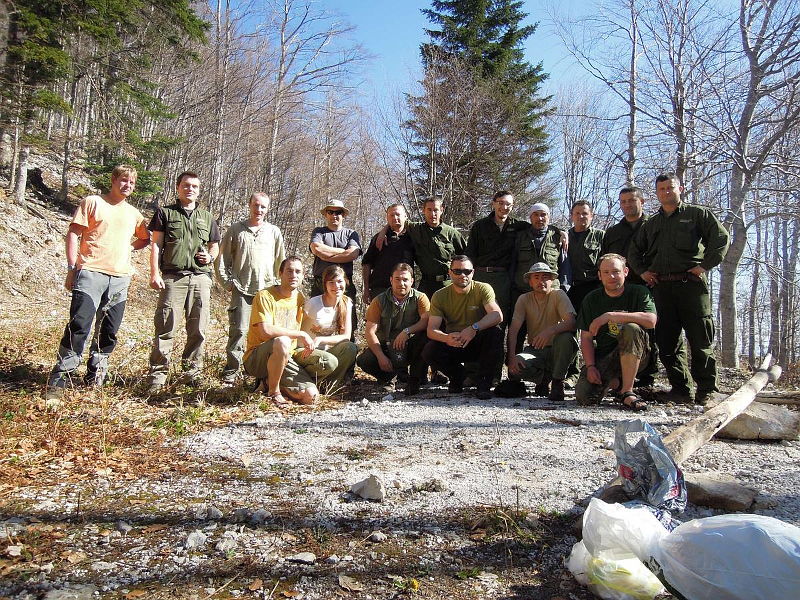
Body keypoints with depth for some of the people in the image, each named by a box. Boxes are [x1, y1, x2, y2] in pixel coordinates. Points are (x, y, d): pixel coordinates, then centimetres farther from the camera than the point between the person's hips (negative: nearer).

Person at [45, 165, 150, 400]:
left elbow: (146, 238, 33)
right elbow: (73, 234, 0)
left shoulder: (133, 214, 17)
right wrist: (72, 268, -7)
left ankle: (96, 376, 19)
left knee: (108, 332, 7)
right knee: (79, 326, -13)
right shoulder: (92, 202, 5)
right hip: (91, 274, -5)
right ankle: (59, 379, -7)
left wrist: (128, 247, 13)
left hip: (120, 278, 5)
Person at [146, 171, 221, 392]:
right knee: (166, 327, -7)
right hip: (173, 277, -3)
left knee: (198, 329, 3)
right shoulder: (165, 213, 11)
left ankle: (193, 371, 13)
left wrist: (210, 256, 0)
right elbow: (156, 244, 5)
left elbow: (215, 246, 24)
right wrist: (154, 273, -6)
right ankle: (158, 374, -1)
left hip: (201, 277, 3)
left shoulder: (206, 217, 20)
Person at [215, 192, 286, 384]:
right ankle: (231, 371, 3)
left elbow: (281, 262, 14)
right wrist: (228, 282, 2)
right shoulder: (236, 230, 8)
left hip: (267, 290, 1)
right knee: (238, 330, -5)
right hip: (241, 289, -1)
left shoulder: (274, 232, 11)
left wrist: (277, 285, 9)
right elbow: (222, 258, 9)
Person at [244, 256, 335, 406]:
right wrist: (301, 334, -20)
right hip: (258, 359, -7)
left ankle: (268, 382, -1)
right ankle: (273, 391, -15)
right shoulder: (265, 296, -11)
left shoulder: (300, 299, 9)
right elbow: (266, 331, -25)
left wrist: (306, 346, -3)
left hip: (288, 356, 7)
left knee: (330, 362, -13)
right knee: (282, 341, -38)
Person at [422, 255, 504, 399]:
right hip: (453, 345, 1)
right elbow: (431, 330, -13)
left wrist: (474, 328, -45)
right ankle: (457, 375, 5)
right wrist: (446, 338, -37)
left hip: (479, 344, -1)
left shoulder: (483, 289, -10)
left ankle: (484, 384, -17)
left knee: (495, 333, -32)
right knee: (429, 352, -26)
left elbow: (497, 315, -27)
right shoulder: (440, 296, -6)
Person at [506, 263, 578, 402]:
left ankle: (558, 382, -14)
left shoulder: (559, 295, -7)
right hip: (534, 350, 2)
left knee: (565, 337, -34)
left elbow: (571, 323, -23)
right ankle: (544, 378, 7)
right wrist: (511, 356, -25)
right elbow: (513, 329, -10)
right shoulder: (524, 299, -1)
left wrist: (550, 330, -43)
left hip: (557, 350, -2)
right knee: (515, 368, -28)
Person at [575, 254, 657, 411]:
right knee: (584, 397, -21)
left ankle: (627, 392, -24)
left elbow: (651, 321, -23)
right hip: (603, 358, 2)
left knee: (632, 329, -33)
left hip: (635, 356, -2)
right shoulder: (591, 299, 4)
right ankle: (613, 381, 16)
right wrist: (590, 366, -12)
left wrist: (610, 316, -25)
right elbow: (586, 338, 2)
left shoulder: (638, 293, -3)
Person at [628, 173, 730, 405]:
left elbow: (721, 239, 0)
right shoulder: (650, 224, 22)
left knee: (701, 339, -4)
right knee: (667, 340, 2)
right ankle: (680, 389, 10)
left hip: (691, 284, -4)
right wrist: (642, 271, 11)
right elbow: (634, 251, 27)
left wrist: (704, 265, -8)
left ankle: (706, 391, 3)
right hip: (661, 287, 4)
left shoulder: (698, 214, 10)